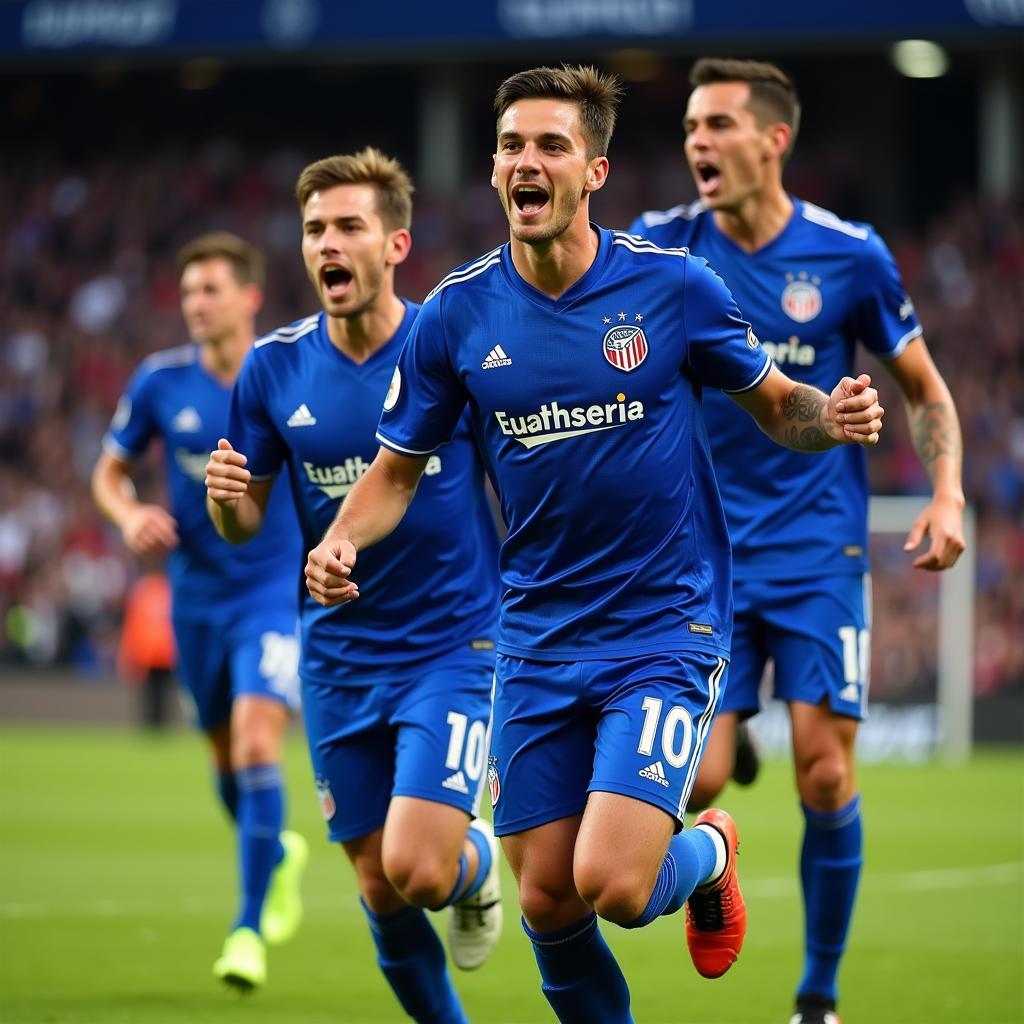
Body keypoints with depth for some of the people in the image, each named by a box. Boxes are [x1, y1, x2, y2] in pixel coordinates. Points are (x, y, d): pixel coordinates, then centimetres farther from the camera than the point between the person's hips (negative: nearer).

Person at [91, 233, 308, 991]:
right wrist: (131, 516, -13)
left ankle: (250, 930, -12)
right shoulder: (160, 382, -4)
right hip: (198, 594, 3)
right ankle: (279, 855, 46)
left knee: (256, 744, -19)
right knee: (227, 758, 14)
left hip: (277, 592, -3)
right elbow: (110, 472, 7)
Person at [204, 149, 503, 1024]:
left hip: (455, 647, -3)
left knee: (418, 870, -18)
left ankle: (479, 861, 18)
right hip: (340, 662, 3)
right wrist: (225, 497, -17)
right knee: (380, 888, 7)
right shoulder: (275, 368, -1)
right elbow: (247, 524, 6)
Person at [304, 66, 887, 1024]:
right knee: (548, 902, 2)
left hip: (667, 624, -3)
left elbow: (777, 405, 5)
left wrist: (833, 417, -18)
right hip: (538, 637, 3)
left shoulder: (672, 286, -8)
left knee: (613, 887, -16)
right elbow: (396, 469, 8)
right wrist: (339, 543, -12)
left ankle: (707, 854, 20)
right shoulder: (456, 315, -2)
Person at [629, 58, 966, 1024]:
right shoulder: (662, 247, -2)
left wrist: (946, 494, -7)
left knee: (825, 773, -7)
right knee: (692, 782, -9)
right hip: (704, 552, 1)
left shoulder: (849, 255, -4)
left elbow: (925, 390, 6)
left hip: (818, 553, -1)